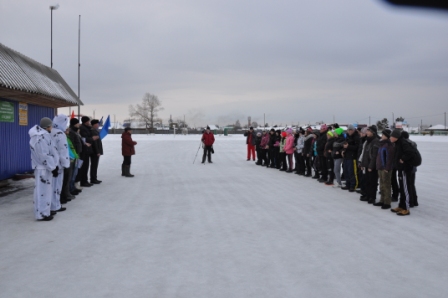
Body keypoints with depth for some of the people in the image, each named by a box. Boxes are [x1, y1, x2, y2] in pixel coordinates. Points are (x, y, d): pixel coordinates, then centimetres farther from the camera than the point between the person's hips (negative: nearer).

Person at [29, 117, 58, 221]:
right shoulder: (42, 137, -21)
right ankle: (42, 214, 2)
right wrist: (53, 167, -17)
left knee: (45, 190, 17)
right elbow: (45, 156, -23)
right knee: (43, 190, -4)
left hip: (43, 167, 10)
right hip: (43, 168, -10)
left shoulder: (41, 134, 11)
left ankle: (44, 211, 27)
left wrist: (54, 165, 19)